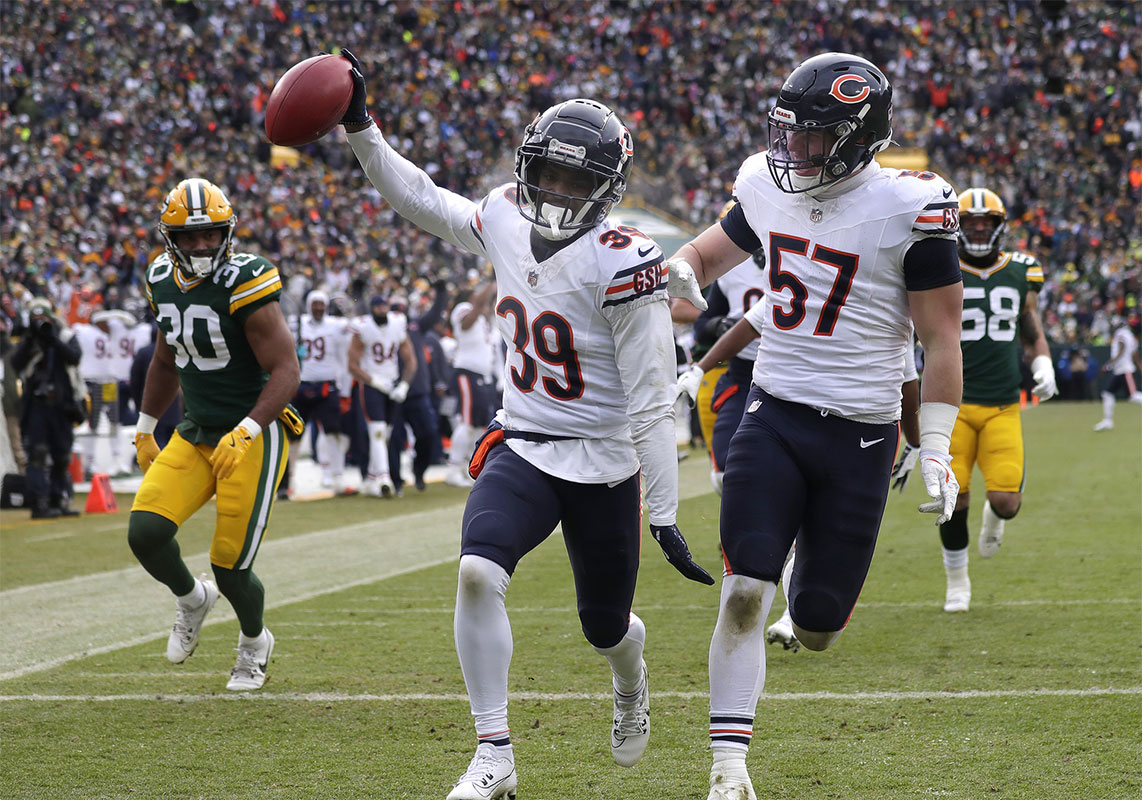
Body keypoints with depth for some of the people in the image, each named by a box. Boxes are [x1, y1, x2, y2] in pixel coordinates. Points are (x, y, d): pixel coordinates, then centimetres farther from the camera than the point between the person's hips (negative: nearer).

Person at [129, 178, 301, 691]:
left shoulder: (245, 285, -18)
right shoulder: (164, 283, 4)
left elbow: (285, 371, -21)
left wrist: (245, 432, -33)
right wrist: (144, 429, 24)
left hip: (252, 437, -6)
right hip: (195, 434, 6)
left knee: (231, 570, -4)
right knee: (145, 532, -14)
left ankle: (255, 643, 29)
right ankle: (191, 600, 19)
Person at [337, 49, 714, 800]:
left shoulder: (621, 263, -21)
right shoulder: (506, 220, -4)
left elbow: (650, 401, -19)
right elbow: (422, 201, 16)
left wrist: (665, 516, -18)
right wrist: (361, 129, 6)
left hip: (604, 463, -4)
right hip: (522, 448, 4)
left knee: (606, 628, 13)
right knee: (478, 573, -23)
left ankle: (631, 682, 53)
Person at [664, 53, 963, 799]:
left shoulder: (909, 210, -11)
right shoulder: (769, 187, 3)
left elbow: (942, 339, -6)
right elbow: (703, 254, 21)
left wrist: (936, 448, -10)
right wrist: (677, 276, -3)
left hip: (859, 436, -3)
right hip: (774, 415, 3)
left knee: (816, 626, 5)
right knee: (744, 592, -12)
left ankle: (816, 571, 43)